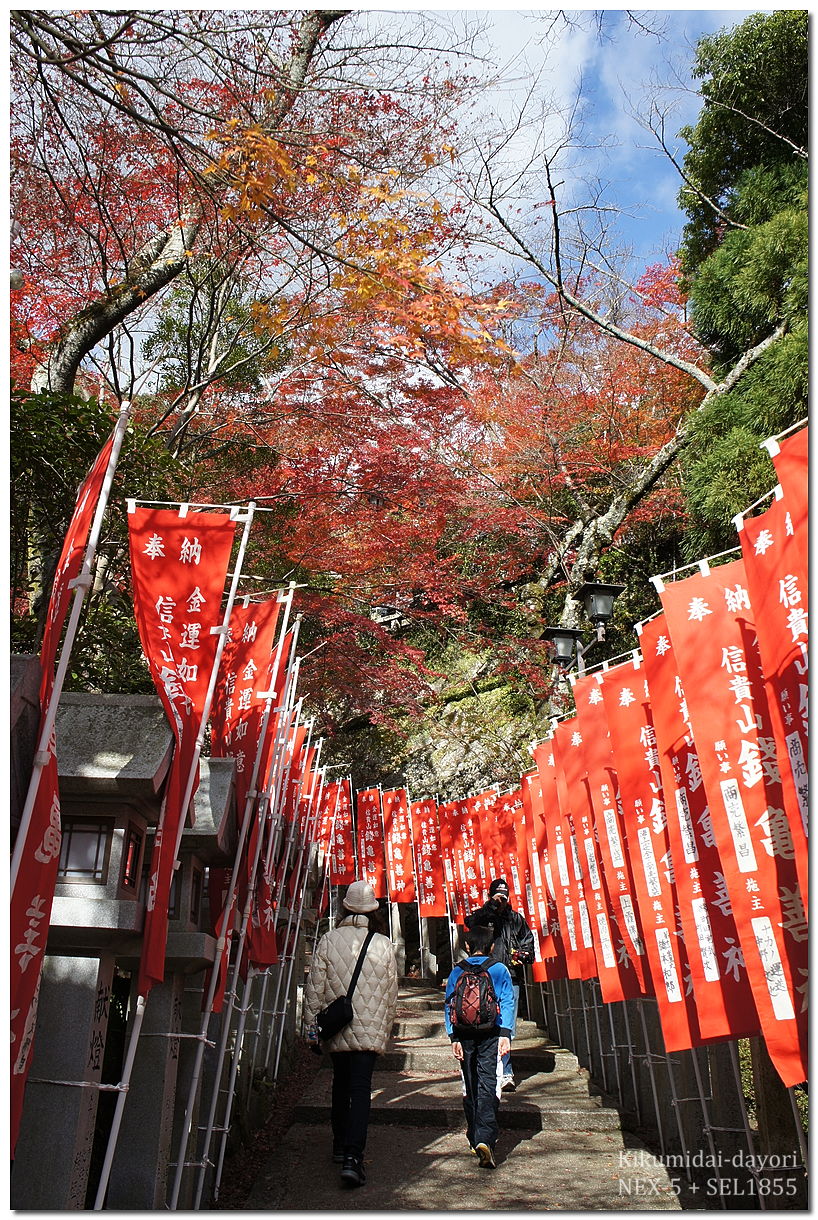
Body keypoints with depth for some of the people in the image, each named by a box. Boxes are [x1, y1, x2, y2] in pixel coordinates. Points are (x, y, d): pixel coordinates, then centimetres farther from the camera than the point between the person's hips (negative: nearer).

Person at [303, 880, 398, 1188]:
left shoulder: (328, 941, -6)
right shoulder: (384, 944, -4)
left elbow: (314, 988, -4)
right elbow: (391, 993, 5)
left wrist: (311, 1026, 5)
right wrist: (386, 1029, 17)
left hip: (336, 1029, 2)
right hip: (370, 1029, -2)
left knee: (341, 1085, 19)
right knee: (361, 1088, -1)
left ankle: (340, 1145, 33)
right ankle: (353, 1156, -12)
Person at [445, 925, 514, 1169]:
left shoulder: (457, 971, 6)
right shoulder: (499, 969, 3)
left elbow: (448, 1005, 4)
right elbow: (507, 1003, -3)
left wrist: (453, 1037, 3)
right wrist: (505, 1033, -6)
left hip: (465, 1036, 2)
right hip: (491, 1035, -2)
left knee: (470, 1089, 14)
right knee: (488, 1086, -5)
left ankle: (475, 1139, 21)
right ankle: (485, 1139, -19)